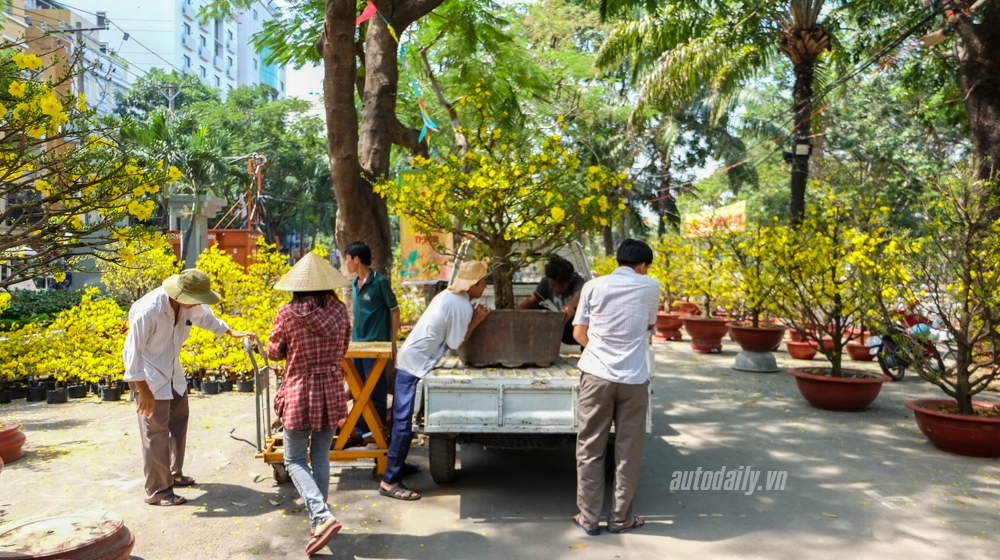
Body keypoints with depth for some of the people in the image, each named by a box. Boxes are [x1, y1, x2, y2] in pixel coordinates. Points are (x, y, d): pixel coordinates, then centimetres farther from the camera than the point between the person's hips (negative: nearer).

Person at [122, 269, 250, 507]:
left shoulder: (191, 305, -9)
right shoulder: (149, 310, -30)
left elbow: (206, 317, 16)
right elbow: (131, 351, -25)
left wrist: (232, 332, 13)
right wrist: (143, 391, -24)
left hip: (173, 374, 8)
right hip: (149, 377, -8)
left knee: (179, 422, 19)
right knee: (156, 432, -5)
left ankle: (174, 474, 37)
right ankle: (157, 492, 6)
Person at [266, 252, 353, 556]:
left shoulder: (288, 313, -15)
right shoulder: (339, 310, -4)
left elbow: (273, 352, -1)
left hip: (299, 394, -4)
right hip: (332, 392, 4)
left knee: (295, 460, 10)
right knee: (321, 458, 16)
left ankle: (322, 516, -8)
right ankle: (319, 521, 24)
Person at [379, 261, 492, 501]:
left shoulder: (449, 295, 12)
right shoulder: (462, 307, -16)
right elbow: (455, 344, -10)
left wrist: (474, 318, 11)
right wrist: (476, 321, -3)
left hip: (409, 359, 10)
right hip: (416, 365, -10)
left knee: (401, 420, 18)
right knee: (404, 424, -7)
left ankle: (396, 464, 30)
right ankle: (390, 482, -4)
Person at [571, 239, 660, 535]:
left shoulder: (593, 286, 2)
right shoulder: (650, 287, 2)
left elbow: (579, 333, 5)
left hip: (596, 375, 0)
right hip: (633, 378, 0)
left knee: (590, 449, 9)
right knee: (628, 451, 11)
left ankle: (588, 518, 14)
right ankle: (620, 518, 20)